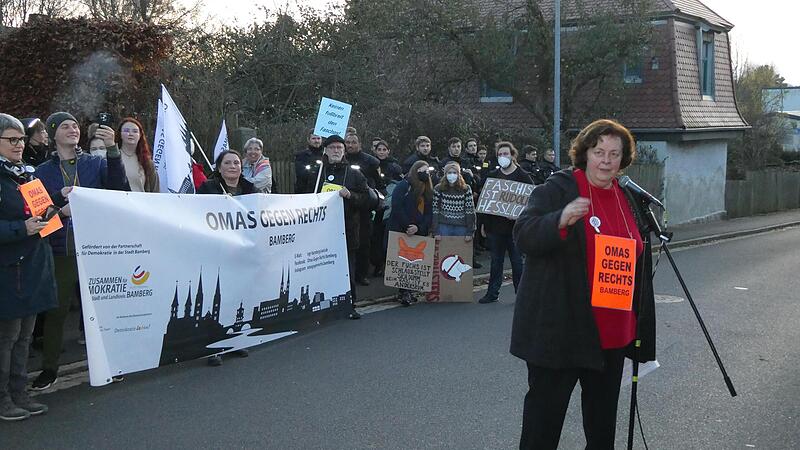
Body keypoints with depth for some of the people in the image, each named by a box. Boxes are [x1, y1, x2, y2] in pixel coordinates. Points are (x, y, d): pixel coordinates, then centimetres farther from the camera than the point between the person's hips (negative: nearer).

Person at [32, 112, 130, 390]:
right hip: (60, 252, 0)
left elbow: (119, 189, -11)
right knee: (55, 311, 5)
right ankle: (49, 368, 16)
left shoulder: (96, 164, 5)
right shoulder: (43, 171, 7)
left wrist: (112, 150, -21)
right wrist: (59, 200, -18)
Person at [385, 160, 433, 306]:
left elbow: (429, 213, 6)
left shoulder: (428, 191, 14)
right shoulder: (403, 186, -5)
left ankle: (406, 292, 9)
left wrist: (418, 227, -12)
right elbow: (397, 208, -14)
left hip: (418, 234, 6)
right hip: (399, 232, -6)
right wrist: (408, 226, -18)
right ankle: (403, 292, 1)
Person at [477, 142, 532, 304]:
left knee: (517, 261, 3)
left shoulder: (522, 176, -1)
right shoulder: (492, 176, 10)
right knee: (496, 261, 11)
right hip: (495, 226, 4)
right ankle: (492, 293, 17)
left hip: (515, 226, -4)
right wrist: (484, 223, 10)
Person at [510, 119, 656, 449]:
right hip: (560, 331, -6)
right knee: (546, 410, 0)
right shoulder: (557, 190, -7)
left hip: (611, 332, 7)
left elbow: (637, 258, 23)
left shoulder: (626, 198, 13)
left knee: (603, 415, 17)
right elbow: (524, 236, -19)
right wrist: (561, 220, -37)